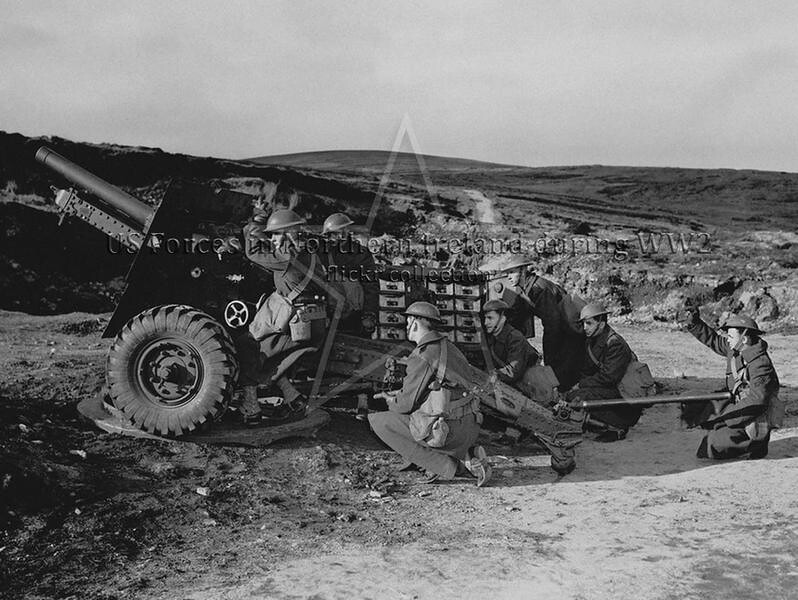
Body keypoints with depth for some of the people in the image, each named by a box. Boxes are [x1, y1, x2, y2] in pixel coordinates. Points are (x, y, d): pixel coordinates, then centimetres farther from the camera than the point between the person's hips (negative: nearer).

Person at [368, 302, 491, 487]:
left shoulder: (422, 356, -12)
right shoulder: (448, 347, 16)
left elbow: (407, 403, -9)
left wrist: (390, 402, 14)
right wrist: (395, 395, 27)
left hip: (447, 431, -9)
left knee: (379, 421, 1)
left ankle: (442, 465, -4)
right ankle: (467, 455, 12)